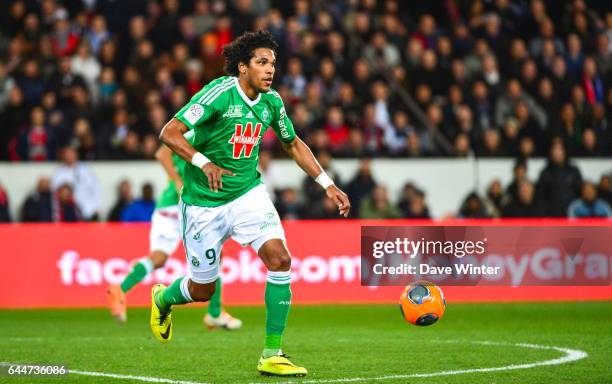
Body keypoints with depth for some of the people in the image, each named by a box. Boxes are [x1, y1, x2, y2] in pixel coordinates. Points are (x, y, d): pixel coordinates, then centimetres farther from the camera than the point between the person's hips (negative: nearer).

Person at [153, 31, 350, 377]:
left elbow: (294, 144, 16)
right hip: (204, 203, -4)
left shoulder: (272, 102, -2)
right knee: (203, 290, 7)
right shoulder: (219, 93, -19)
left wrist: (327, 184, 10)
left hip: (249, 193, 4)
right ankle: (162, 298, 45)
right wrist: (204, 163, -34)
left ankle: (272, 355, -10)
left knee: (280, 259, -18)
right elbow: (169, 133, -20)